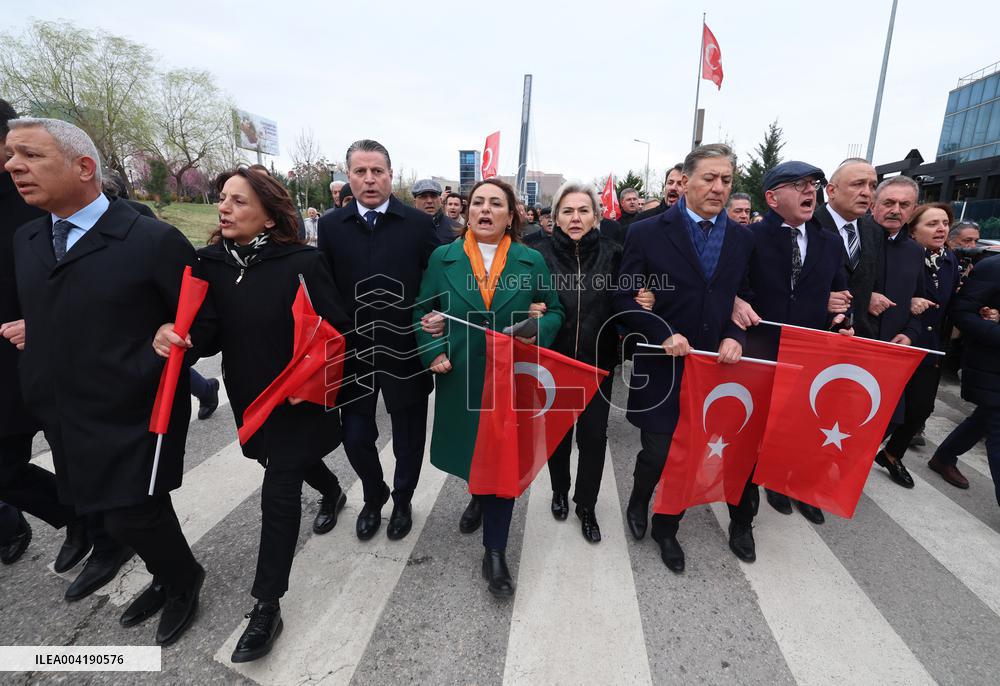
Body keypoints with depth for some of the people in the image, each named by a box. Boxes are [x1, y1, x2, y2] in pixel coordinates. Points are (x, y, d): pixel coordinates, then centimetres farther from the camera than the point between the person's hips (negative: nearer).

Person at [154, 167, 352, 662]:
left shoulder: (303, 263, -18)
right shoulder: (210, 263, -3)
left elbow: (337, 330, -15)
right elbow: (209, 335, -4)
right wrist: (171, 336, -24)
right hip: (249, 397, 6)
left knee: (278, 491, -3)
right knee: (290, 462, 26)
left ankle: (266, 608, 13)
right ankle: (332, 492, 61)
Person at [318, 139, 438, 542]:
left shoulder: (418, 223, -4)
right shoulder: (330, 225, 1)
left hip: (406, 351, -1)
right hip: (352, 351, 2)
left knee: (408, 438, 14)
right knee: (356, 437, 12)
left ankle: (402, 500, 41)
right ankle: (373, 498, 42)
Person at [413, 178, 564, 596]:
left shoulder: (532, 261, 1)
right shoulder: (442, 258, 2)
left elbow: (555, 312, 6)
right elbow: (422, 312, 5)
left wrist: (535, 333, -14)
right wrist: (433, 354, -9)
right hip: (459, 378, 1)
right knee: (471, 452, 18)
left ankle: (495, 551, 21)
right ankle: (480, 494, 53)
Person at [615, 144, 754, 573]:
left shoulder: (743, 239, 8)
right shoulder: (647, 233, -5)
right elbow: (625, 298, -7)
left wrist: (735, 337, -9)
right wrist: (664, 335, -18)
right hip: (663, 367, -3)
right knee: (658, 453, 4)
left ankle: (665, 527, 34)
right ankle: (638, 501, 38)